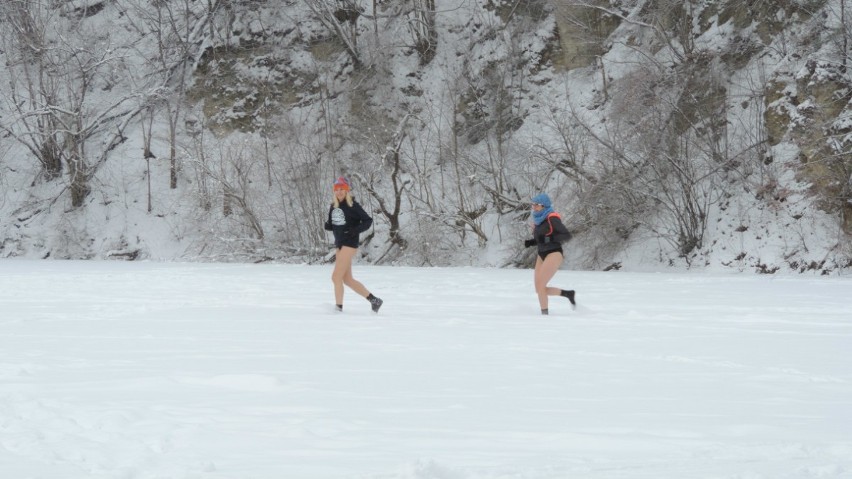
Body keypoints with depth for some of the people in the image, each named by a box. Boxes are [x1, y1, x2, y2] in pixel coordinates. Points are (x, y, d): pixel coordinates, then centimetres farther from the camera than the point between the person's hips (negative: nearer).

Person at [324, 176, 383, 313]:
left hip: (349, 244, -8)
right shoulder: (334, 206, 10)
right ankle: (374, 300, 19)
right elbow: (332, 225, 19)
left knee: (336, 277, -11)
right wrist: (327, 226, -4)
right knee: (347, 279, 11)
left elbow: (368, 221, -7)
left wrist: (356, 230, -21)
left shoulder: (353, 205, -10)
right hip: (340, 245, 8)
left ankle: (339, 307, -2)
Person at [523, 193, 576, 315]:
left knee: (540, 286, -16)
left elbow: (567, 235, -15)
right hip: (542, 256, 9)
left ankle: (544, 313, -7)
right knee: (539, 290, 4)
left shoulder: (552, 218, -12)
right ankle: (568, 293, 22)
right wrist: (530, 242, 4)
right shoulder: (539, 219, 12)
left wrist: (549, 239, -22)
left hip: (554, 255, -9)